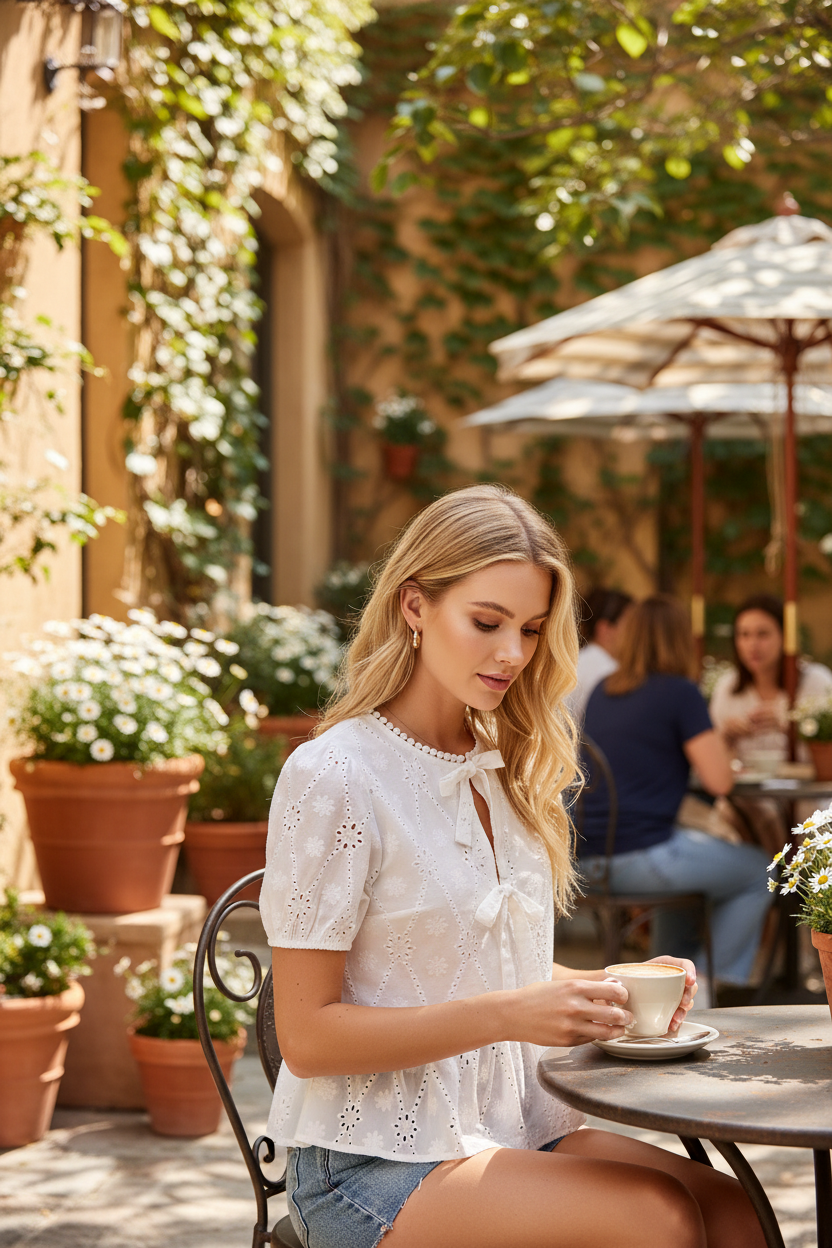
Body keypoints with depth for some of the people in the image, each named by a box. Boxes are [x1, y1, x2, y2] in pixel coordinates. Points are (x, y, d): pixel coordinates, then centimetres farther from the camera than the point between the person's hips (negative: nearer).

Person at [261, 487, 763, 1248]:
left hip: (515, 1137, 7)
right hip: (378, 1167, -7)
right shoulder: (331, 777, -10)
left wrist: (608, 987, 0)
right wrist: (504, 1015, -22)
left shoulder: (505, 770, 13)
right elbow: (307, 1036, -12)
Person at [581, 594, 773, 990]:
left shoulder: (603, 691, 13)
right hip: (638, 858, -8)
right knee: (758, 872, 11)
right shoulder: (681, 693, -9)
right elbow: (719, 781, -12)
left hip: (588, 860, 8)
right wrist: (716, 739, 9)